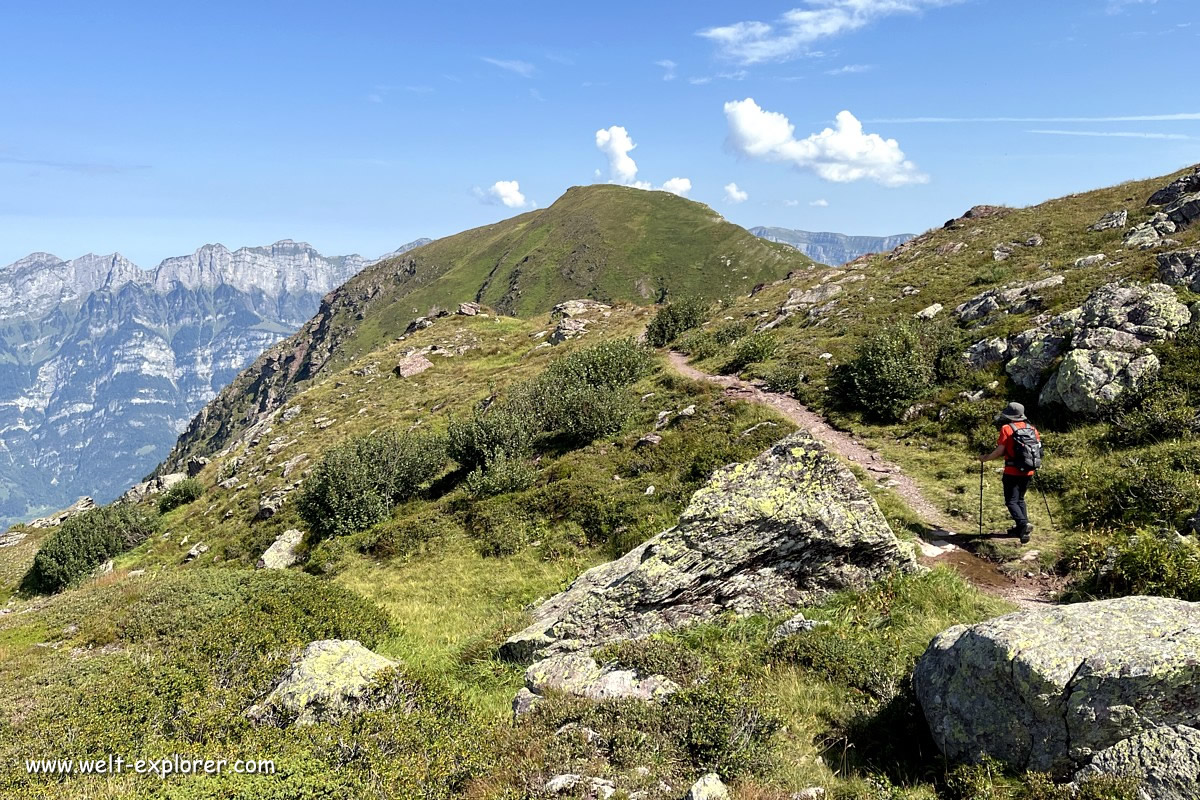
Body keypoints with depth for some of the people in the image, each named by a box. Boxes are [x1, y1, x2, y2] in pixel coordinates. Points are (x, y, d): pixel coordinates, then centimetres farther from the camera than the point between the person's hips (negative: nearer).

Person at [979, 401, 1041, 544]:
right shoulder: (1032, 428, 7)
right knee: (1020, 499, 20)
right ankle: (1021, 528, 19)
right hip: (1029, 471, 6)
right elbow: (1037, 447, 10)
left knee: (1011, 501, -3)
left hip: (1013, 472, -6)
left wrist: (985, 458, 2)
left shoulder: (1007, 429, -10)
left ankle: (1023, 524, -22)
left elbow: (1000, 451, -12)